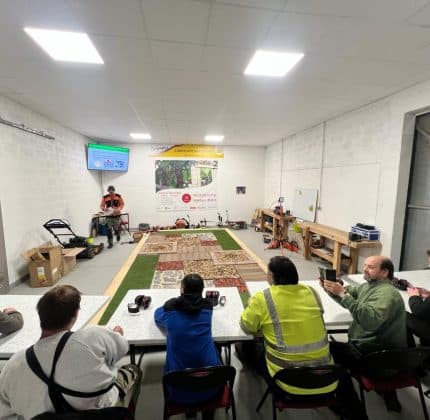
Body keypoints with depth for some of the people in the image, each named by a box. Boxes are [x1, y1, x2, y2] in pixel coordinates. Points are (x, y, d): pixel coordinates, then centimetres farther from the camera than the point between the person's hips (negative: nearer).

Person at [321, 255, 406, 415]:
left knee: (327, 350, -12)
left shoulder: (387, 293, -22)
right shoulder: (369, 286, 7)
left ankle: (352, 406, 11)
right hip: (378, 348, 9)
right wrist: (331, 288, -7)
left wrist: (343, 294, -39)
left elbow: (370, 321, -37)